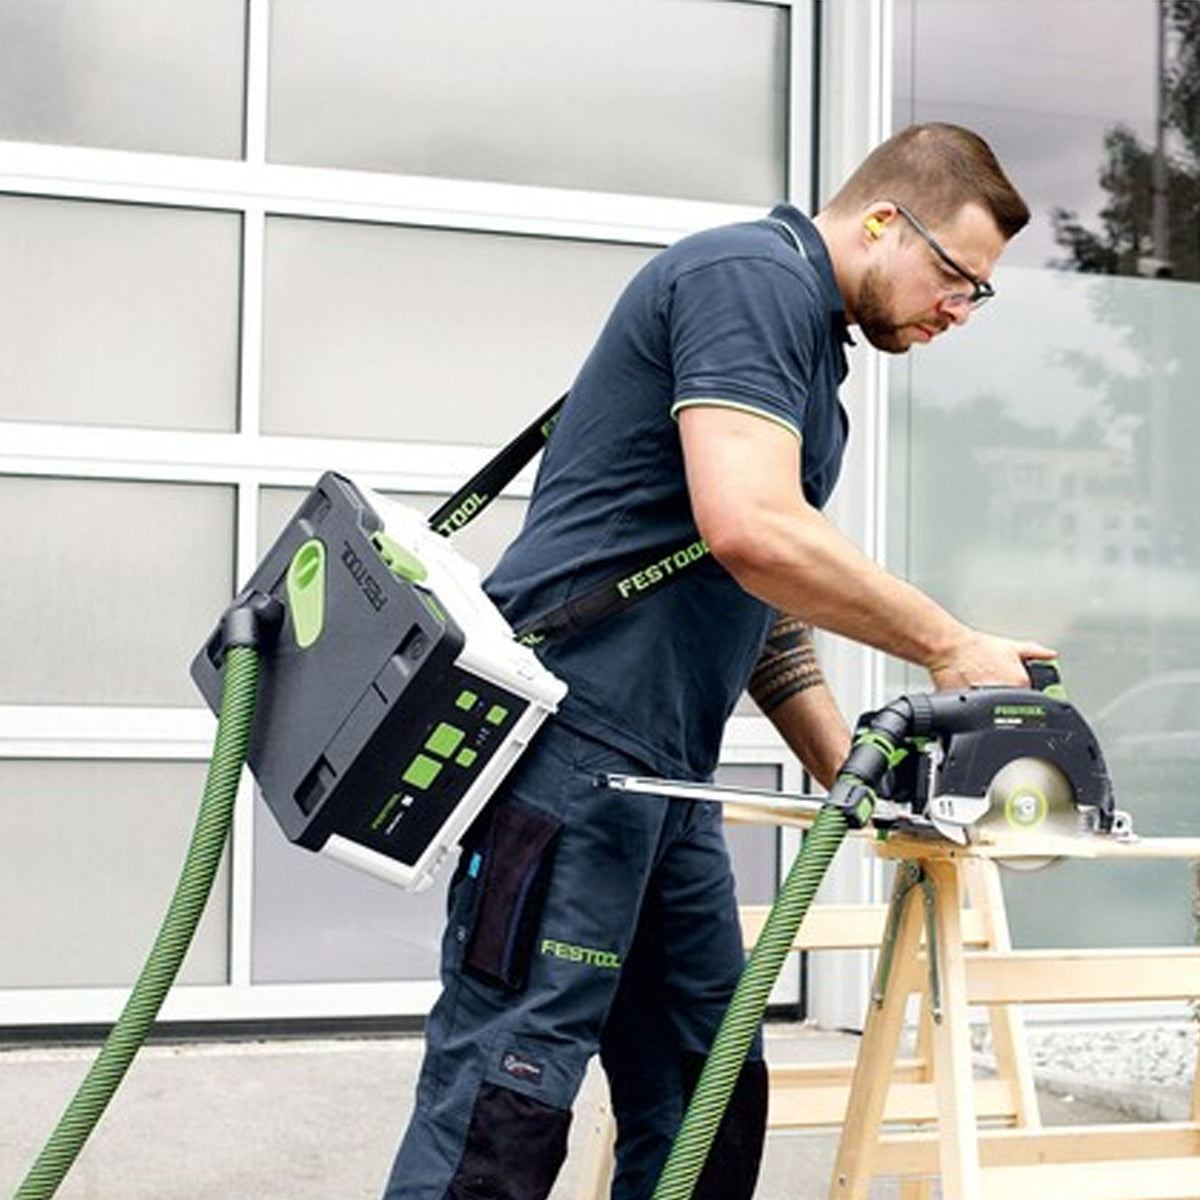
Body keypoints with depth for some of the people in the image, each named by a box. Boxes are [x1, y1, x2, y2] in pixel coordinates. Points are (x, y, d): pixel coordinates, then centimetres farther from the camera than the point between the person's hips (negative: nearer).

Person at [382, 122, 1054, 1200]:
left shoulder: (811, 352, 22)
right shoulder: (753, 275, -9)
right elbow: (751, 530, -24)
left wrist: (852, 772, 13)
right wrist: (947, 647, -14)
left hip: (664, 772, 11)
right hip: (572, 740, -10)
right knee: (505, 1099, -10)